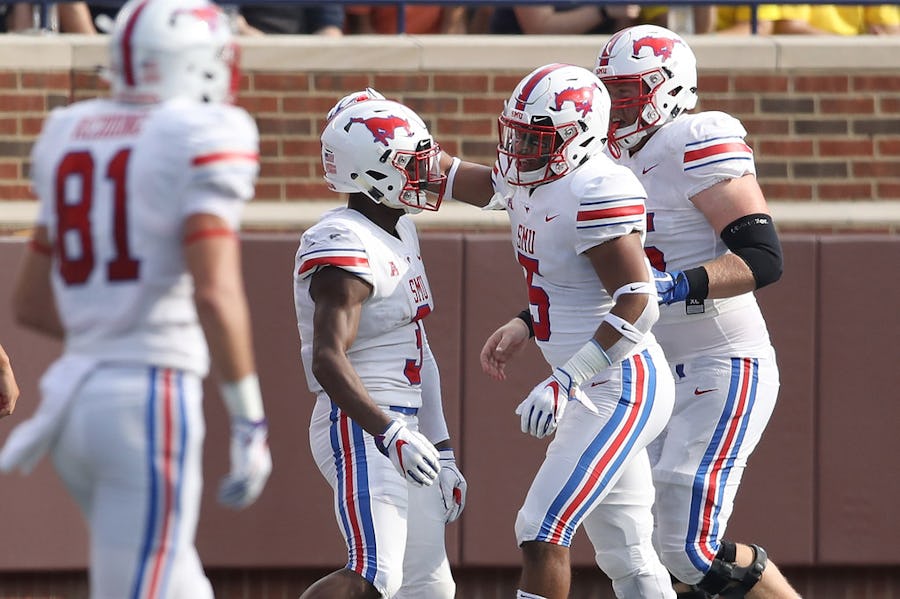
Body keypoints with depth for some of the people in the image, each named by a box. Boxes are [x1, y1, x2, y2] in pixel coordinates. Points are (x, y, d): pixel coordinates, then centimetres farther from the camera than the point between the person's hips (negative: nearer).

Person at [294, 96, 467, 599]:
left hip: (399, 427, 10)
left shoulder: (402, 234, 16)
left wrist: (441, 455, 22)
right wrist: (389, 433, -33)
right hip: (360, 428, -10)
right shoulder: (346, 247, -16)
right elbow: (329, 360, -25)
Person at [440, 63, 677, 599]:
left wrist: (564, 383, -28)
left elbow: (638, 302, -25)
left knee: (542, 533, -12)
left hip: (622, 388, -9)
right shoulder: (526, 183, 8)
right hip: (594, 389, 10)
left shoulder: (597, 193, -20)